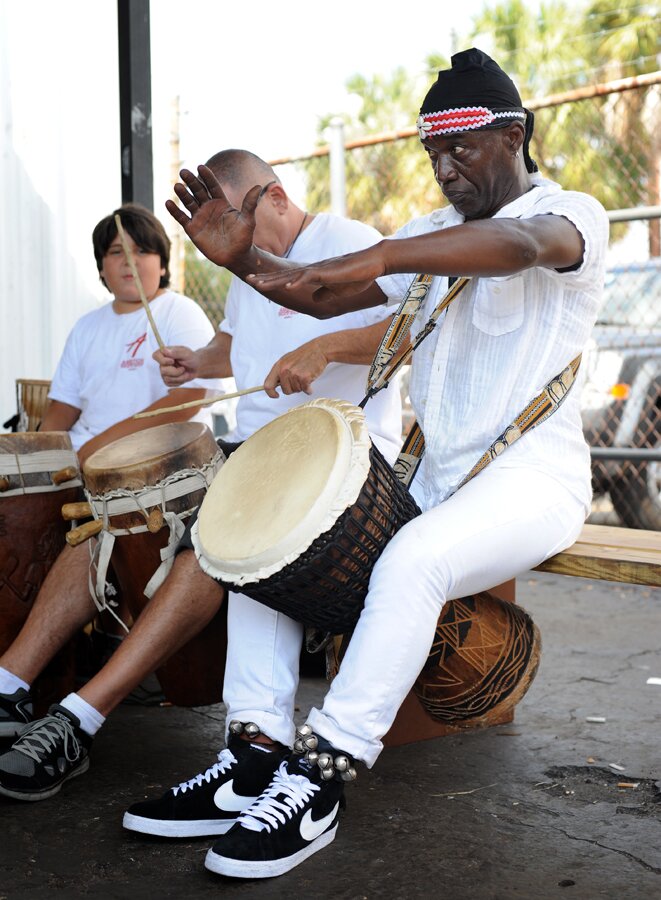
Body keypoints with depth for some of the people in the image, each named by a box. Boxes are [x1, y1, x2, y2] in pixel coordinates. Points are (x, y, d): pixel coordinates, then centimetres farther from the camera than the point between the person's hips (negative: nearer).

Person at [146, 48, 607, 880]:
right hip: (434, 481, 8)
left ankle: (317, 787, -27)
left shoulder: (573, 213, -5)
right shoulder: (435, 234, 17)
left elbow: (520, 243, -32)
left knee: (411, 560, -36)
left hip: (532, 479, -7)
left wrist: (380, 257, -46)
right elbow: (327, 297, 5)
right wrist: (244, 261, -15)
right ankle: (257, 759, -9)